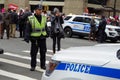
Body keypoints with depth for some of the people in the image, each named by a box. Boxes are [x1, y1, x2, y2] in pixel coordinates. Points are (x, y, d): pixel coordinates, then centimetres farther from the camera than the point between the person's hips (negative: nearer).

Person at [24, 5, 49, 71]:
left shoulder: (44, 18, 7)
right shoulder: (31, 19, -7)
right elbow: (27, 29, -7)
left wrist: (47, 34, 17)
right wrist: (27, 37, -13)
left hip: (42, 38, 4)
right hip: (34, 38, -4)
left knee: (43, 52, 11)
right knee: (33, 53, 1)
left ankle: (43, 65, 23)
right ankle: (33, 66, 12)